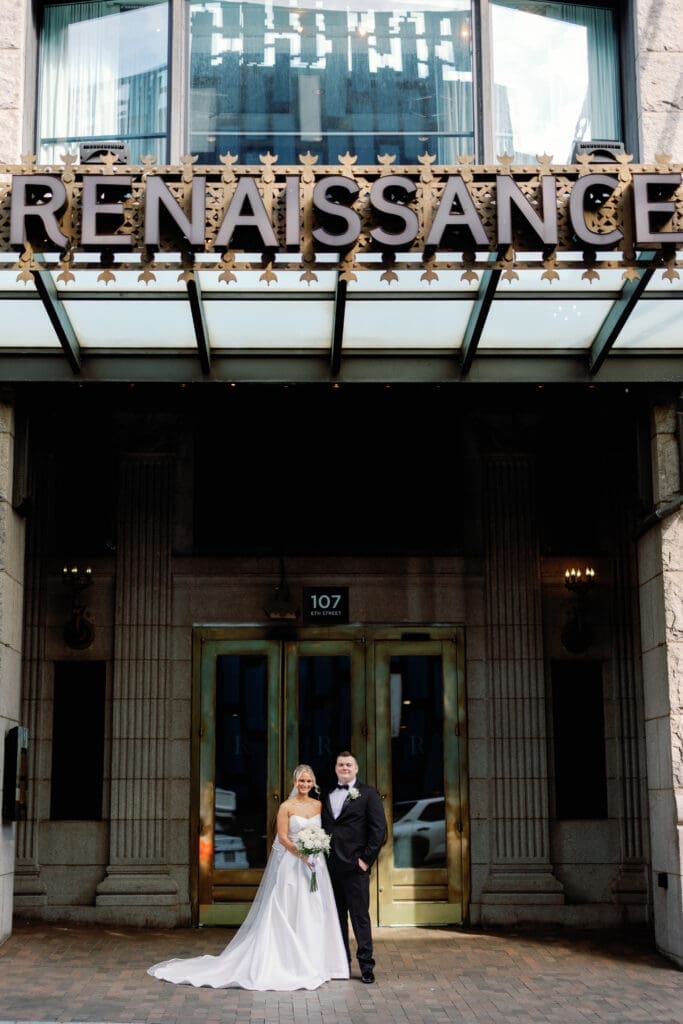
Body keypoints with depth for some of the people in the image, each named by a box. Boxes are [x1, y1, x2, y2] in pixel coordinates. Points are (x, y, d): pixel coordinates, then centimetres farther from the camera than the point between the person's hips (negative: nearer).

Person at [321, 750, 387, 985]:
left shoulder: (368, 794, 0)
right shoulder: (328, 797, 16)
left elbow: (379, 829, -6)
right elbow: (324, 829, 18)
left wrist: (366, 859, -10)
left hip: (355, 866, -5)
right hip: (331, 867, 5)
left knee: (360, 917, -4)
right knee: (337, 917, 10)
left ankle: (366, 965, 2)